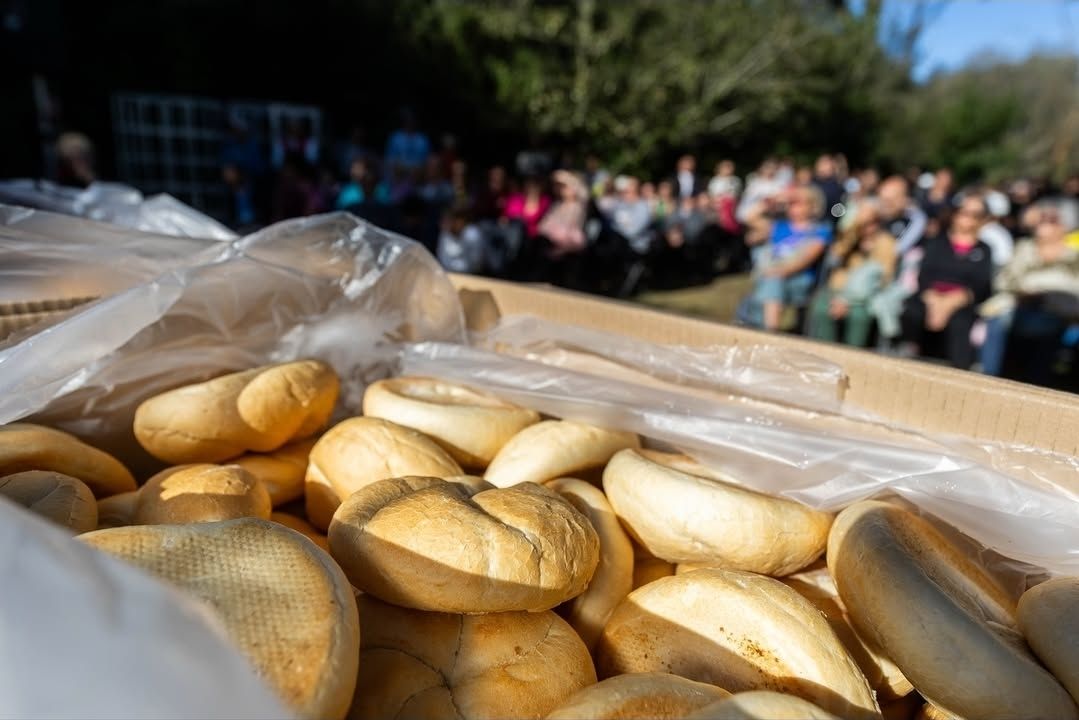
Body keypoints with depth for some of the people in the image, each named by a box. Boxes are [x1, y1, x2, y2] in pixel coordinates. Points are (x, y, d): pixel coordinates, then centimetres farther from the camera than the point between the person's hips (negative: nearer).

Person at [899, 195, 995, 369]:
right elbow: (924, 275, 6)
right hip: (930, 299, 1)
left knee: (958, 323, -36)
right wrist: (934, 302, -16)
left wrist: (950, 304, -15)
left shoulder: (984, 250, 19)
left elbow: (982, 287, 5)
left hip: (961, 304, 0)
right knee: (911, 312, -35)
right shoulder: (937, 242, 21)